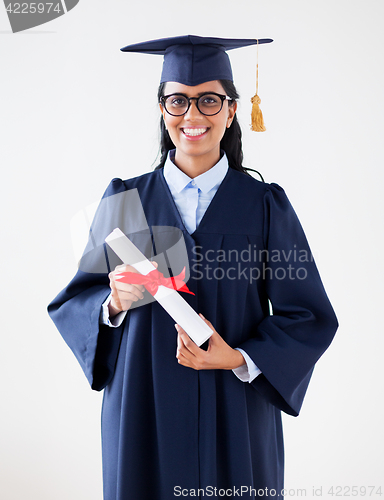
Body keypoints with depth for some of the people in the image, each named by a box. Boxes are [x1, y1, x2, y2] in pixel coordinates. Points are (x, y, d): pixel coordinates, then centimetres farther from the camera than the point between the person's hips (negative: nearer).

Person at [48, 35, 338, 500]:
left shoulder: (266, 206, -4)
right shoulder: (125, 201, 0)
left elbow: (309, 317, -2)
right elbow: (75, 301, 3)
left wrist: (240, 359, -16)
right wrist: (114, 303, -17)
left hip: (237, 414, 0)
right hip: (144, 414, 1)